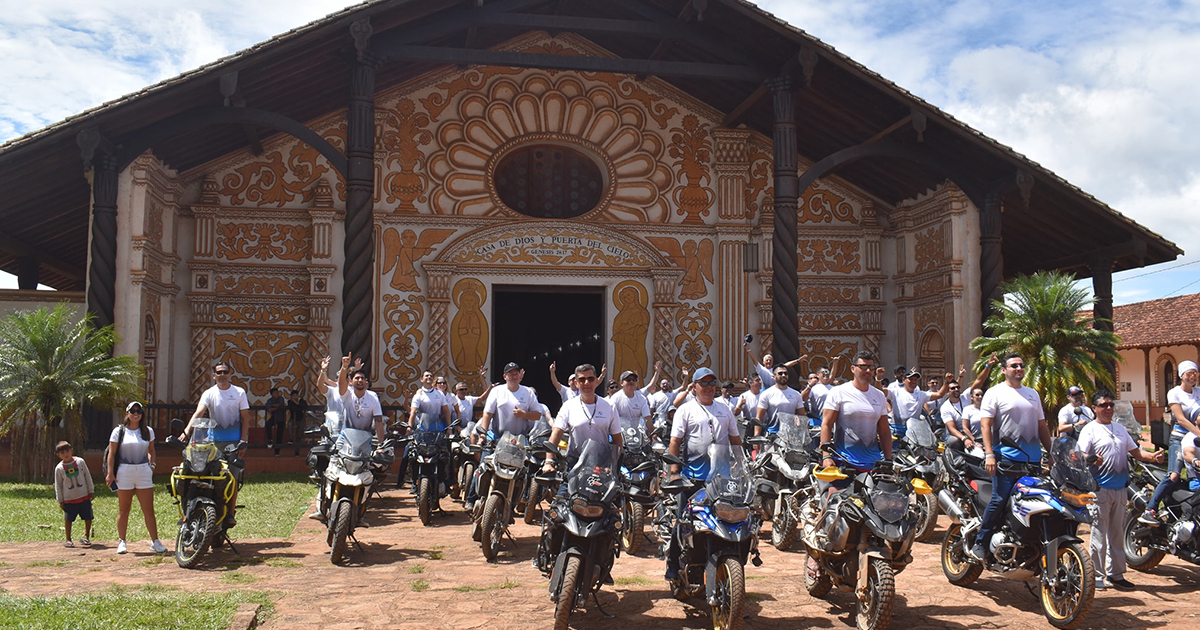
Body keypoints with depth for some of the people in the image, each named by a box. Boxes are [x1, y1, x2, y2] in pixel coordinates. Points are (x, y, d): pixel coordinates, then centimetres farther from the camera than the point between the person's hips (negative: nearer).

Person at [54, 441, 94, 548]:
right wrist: (60, 501, 1)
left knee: (88, 518, 6)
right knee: (68, 519, 3)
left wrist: (91, 491, 5)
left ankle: (86, 536, 21)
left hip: (84, 496, 1)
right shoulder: (59, 468, -3)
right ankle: (68, 540, 15)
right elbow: (58, 485, 2)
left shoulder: (80, 461, -1)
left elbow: (88, 477, 6)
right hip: (69, 499, -1)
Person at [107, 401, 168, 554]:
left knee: (149, 509, -1)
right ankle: (121, 542, 15)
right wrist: (110, 473, -7)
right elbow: (112, 453, 0)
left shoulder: (148, 431, 9)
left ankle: (155, 542, 1)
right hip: (124, 472, -2)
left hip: (144, 471, 2)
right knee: (123, 509, 5)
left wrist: (152, 464, 8)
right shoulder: (119, 431, 1)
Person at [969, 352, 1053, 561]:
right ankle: (980, 544, -6)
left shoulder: (1033, 394, 20)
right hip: (1006, 456, -6)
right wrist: (989, 453, -16)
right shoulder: (995, 393, 1)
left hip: (1033, 458, 6)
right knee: (999, 500, -13)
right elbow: (985, 424, -6)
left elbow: (1042, 426, 24)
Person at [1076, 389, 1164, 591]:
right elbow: (1081, 456, -13)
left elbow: (1135, 451, 19)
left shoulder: (1120, 428, 17)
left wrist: (1153, 457, 1)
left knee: (1117, 534, 12)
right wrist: (1092, 460, -33)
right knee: (1099, 534, -4)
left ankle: (1115, 574, 20)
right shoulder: (1089, 429, -4)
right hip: (1100, 489, -6)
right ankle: (1097, 575, 4)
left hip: (1120, 489, 6)